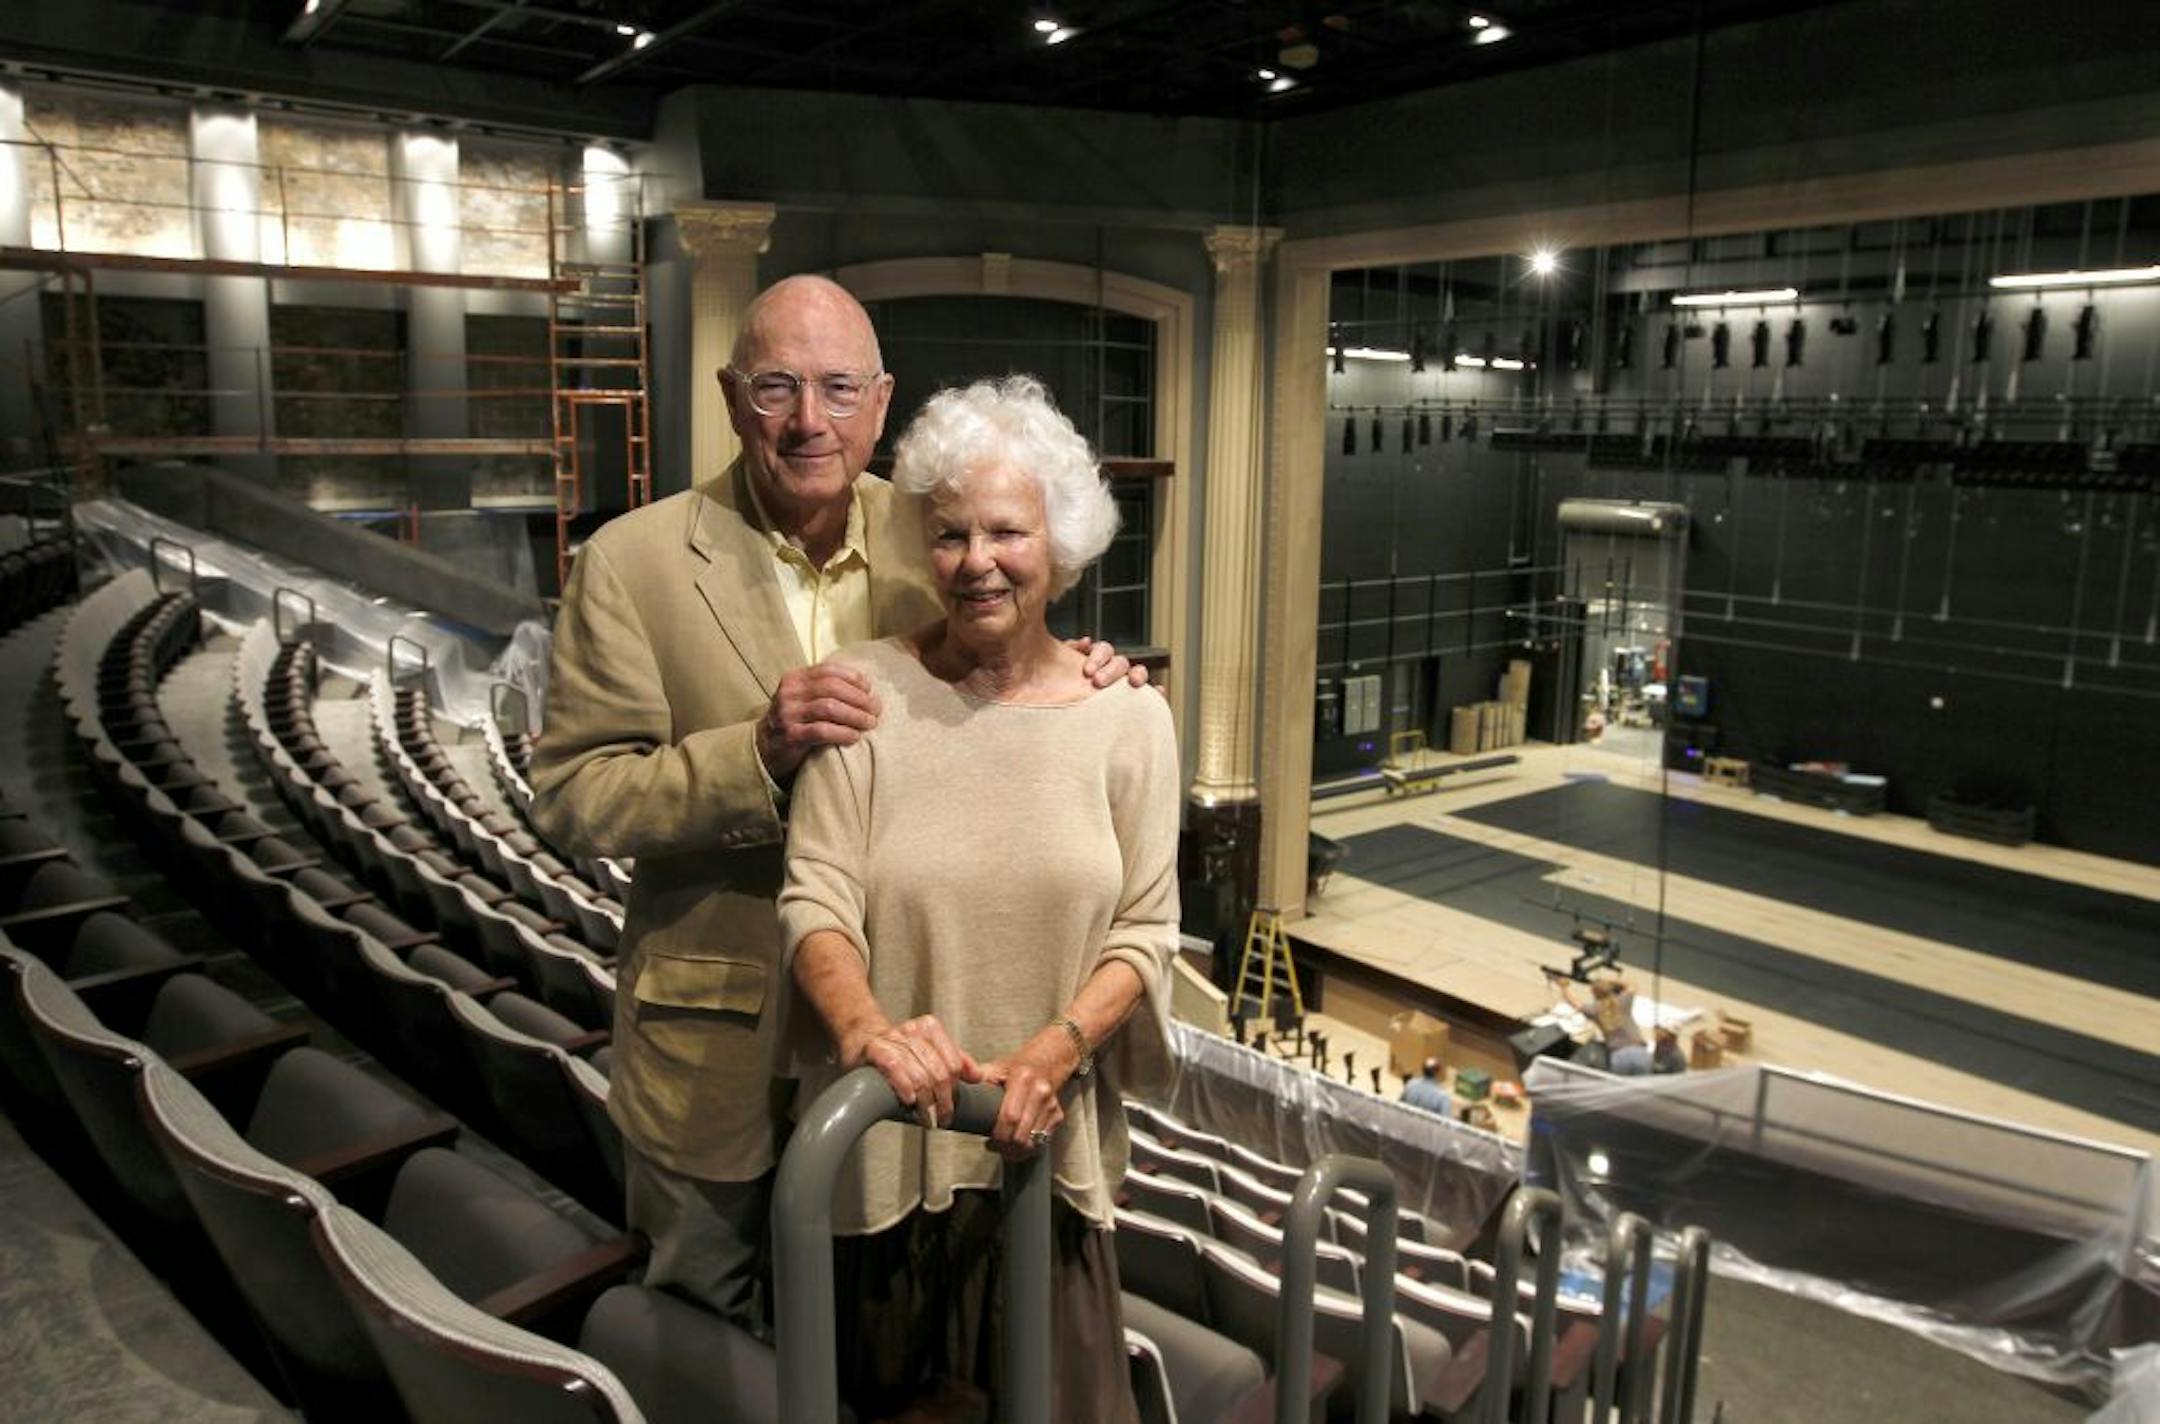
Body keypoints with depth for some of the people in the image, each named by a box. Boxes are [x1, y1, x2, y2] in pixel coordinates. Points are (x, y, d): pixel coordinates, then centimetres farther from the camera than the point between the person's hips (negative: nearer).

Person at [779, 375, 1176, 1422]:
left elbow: (1143, 932, -3)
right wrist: (862, 1028, -30)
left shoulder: (1127, 717, -3)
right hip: (883, 1146, 0)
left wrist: (1054, 1051, -18)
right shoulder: (866, 693, -8)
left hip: (1050, 1145, 1)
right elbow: (816, 901, -11)